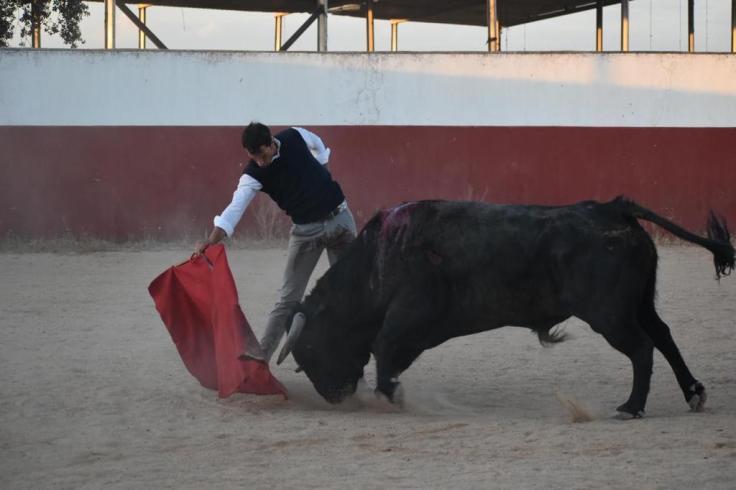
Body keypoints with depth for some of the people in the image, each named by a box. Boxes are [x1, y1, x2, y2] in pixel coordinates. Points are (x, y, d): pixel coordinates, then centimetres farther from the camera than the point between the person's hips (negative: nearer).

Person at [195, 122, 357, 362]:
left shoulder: (295, 137, -11)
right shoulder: (254, 174, -19)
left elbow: (318, 145, 14)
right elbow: (236, 207, -33)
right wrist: (211, 240, -47)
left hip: (339, 216, 2)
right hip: (306, 230, -2)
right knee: (288, 298, -7)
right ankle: (261, 354, -5)